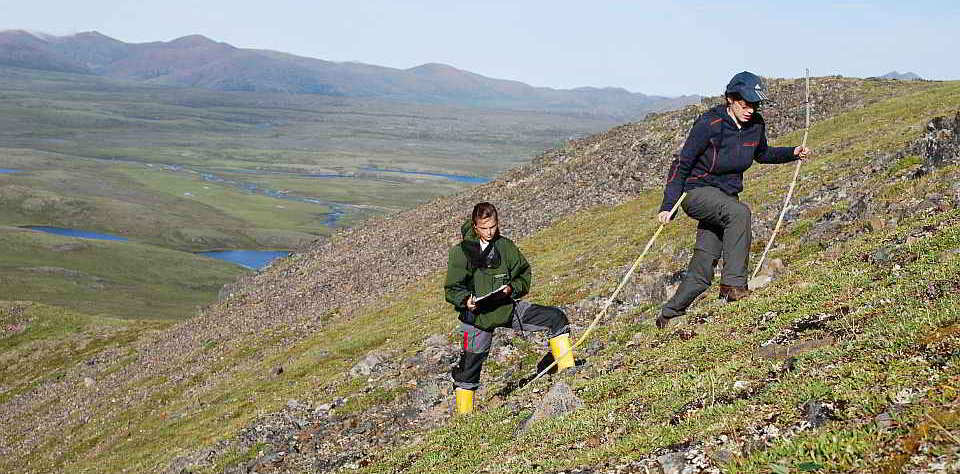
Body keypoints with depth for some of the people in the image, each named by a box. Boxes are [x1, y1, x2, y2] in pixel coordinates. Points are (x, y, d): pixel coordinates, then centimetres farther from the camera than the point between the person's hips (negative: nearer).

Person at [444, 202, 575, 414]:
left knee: (556, 318, -7)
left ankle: (567, 371, 2)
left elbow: (524, 273, 7)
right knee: (469, 367, 2)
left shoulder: (505, 246, -1)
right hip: (477, 315, -3)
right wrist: (466, 300, -26)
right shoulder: (461, 251, -9)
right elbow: (452, 289, -6)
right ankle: (463, 416, 21)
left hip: (509, 307, 3)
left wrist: (512, 288, -13)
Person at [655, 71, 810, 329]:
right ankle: (733, 284, -33)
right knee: (740, 212, -36)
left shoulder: (755, 125, 1)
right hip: (697, 191, -6)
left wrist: (792, 153, 7)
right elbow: (682, 164, -15)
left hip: (726, 196, 6)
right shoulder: (710, 124, -17)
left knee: (702, 272, 2)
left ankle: (669, 316, 18)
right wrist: (668, 205, -19)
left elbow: (762, 154, 23)